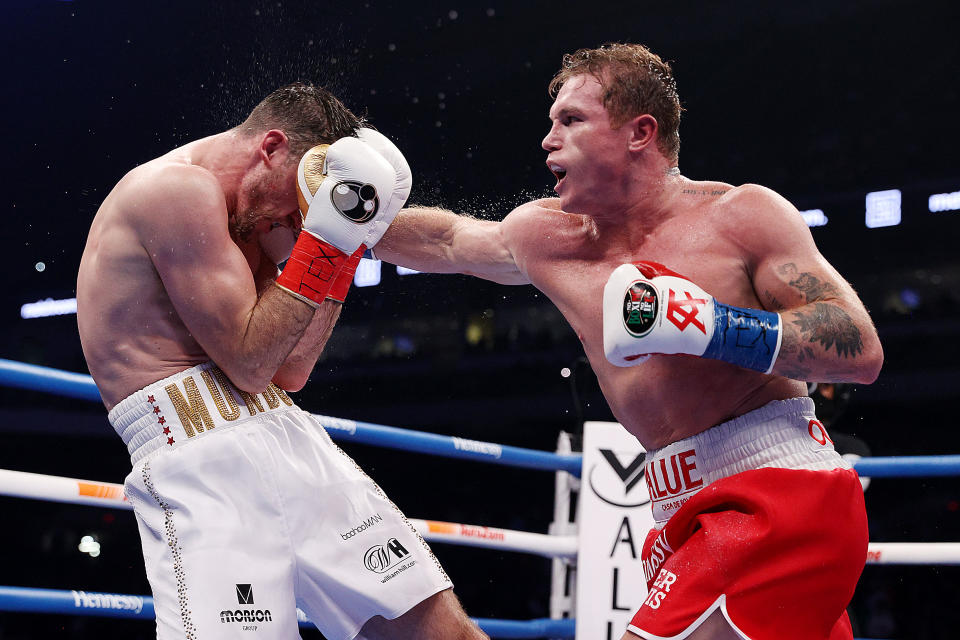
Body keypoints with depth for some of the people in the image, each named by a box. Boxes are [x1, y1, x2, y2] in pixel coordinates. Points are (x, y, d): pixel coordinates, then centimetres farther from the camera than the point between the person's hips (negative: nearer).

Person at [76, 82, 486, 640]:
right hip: (200, 463, -9)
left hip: (289, 436, 9)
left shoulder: (241, 219, 21)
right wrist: (324, 238, -10)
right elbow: (249, 364, -12)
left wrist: (346, 244, 13)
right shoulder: (179, 187, -9)